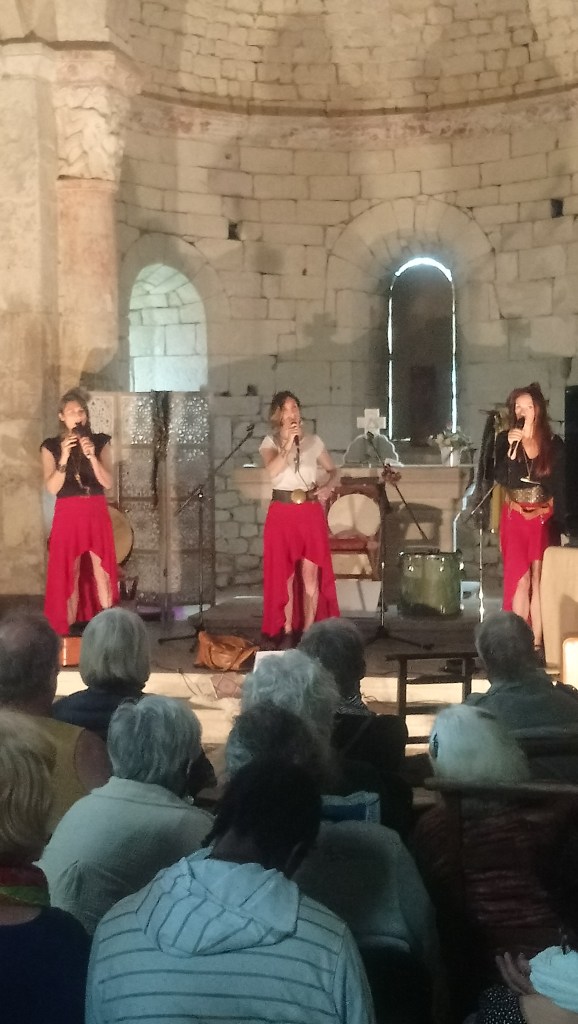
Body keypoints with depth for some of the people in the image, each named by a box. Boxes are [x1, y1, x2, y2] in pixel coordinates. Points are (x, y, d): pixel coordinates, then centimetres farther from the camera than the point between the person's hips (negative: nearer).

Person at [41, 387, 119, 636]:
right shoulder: (51, 446, 1)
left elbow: (108, 483, -3)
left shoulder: (100, 442, 5)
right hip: (67, 516, -1)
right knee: (69, 573, 0)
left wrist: (92, 456, -15)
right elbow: (52, 488, -7)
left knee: (102, 571, -1)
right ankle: (69, 628, 7)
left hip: (97, 514, 1)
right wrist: (64, 458, -19)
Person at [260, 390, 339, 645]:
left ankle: (308, 631, 7)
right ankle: (287, 631, 11)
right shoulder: (270, 442, 2)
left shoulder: (314, 441, 8)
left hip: (311, 512, 1)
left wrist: (328, 486, -1)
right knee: (285, 573, 3)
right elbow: (272, 470, -17)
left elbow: (332, 470, 18)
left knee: (310, 573, -1)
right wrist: (288, 444, -21)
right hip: (282, 512, -1)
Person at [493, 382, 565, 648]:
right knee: (520, 579, -4)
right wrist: (512, 448, -24)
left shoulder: (554, 444, 0)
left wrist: (560, 523, -5)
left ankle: (537, 642, 3)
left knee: (538, 579, -2)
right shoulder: (505, 439, -1)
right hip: (515, 518, 0)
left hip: (545, 519, 0)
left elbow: (560, 488, 1)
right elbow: (502, 479, -13)